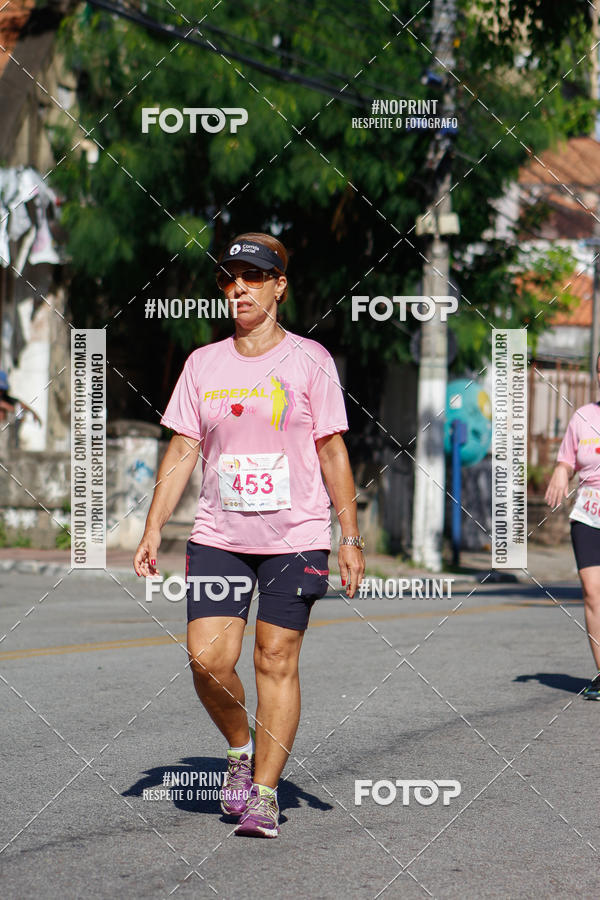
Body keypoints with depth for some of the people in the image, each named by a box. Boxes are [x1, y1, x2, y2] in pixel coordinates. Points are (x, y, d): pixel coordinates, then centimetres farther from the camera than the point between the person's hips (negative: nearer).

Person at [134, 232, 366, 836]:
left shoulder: (309, 360, 0)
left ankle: (264, 792, 4)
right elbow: (182, 451, 10)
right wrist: (152, 530, 3)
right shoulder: (203, 364, 8)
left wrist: (350, 538, -4)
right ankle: (241, 748, 19)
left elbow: (333, 453, 0)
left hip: (295, 537, -3)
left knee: (276, 662, -3)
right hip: (218, 536, 3)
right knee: (208, 658, -8)